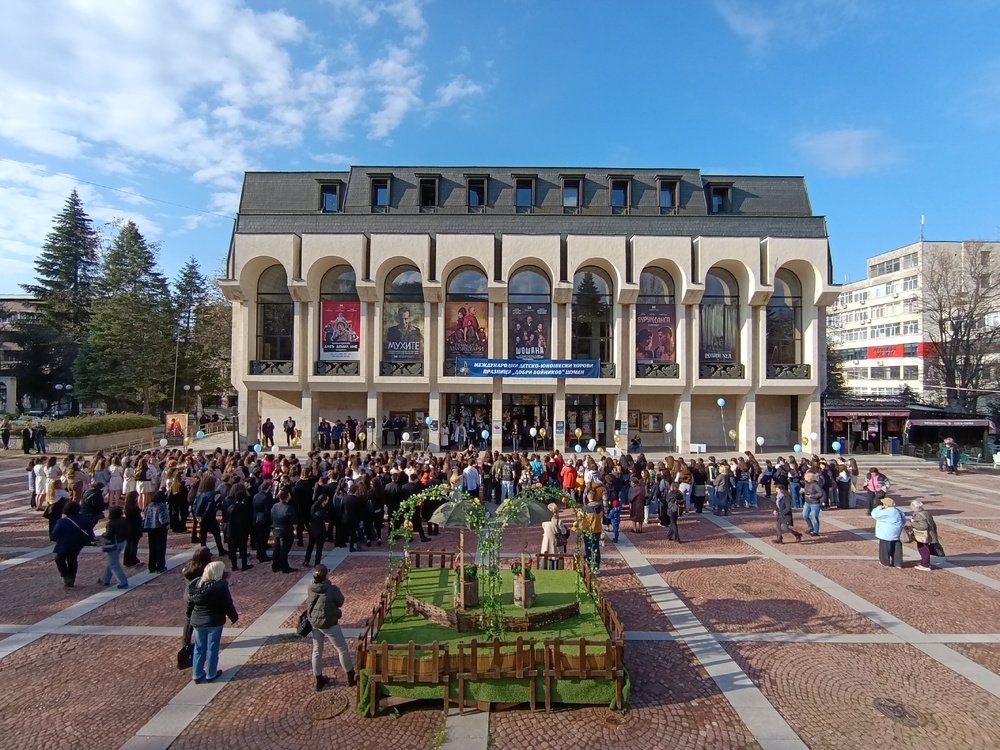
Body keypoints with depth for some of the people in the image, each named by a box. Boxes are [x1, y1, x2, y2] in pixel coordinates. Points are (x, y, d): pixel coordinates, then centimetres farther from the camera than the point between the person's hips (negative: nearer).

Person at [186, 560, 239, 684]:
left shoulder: (194, 585, -1)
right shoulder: (221, 586, -18)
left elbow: (189, 604, 8)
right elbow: (228, 605, -12)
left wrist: (191, 617, 24)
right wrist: (234, 617, 3)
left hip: (197, 621, 5)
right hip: (214, 622, -5)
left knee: (199, 648, 18)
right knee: (212, 649, 8)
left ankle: (197, 675, 25)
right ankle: (211, 674, 19)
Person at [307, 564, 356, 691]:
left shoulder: (311, 588, -12)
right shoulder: (332, 589, -26)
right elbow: (340, 602, -9)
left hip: (314, 623, 5)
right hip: (329, 624, -5)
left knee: (317, 651, 21)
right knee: (343, 650, 11)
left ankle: (319, 680, 34)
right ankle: (351, 677, 24)